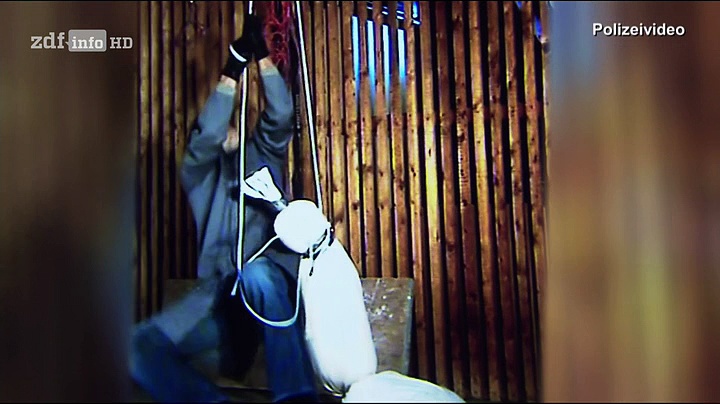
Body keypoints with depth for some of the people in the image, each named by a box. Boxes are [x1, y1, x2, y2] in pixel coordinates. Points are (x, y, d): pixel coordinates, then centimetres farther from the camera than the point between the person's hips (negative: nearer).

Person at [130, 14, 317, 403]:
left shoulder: (261, 156, 22)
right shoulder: (200, 172, 19)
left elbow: (280, 117, 4)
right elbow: (205, 137, -3)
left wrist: (262, 55, -4)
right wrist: (232, 71, -8)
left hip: (269, 275, -1)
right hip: (218, 288, 1)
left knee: (254, 273, -40)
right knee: (144, 344, -24)